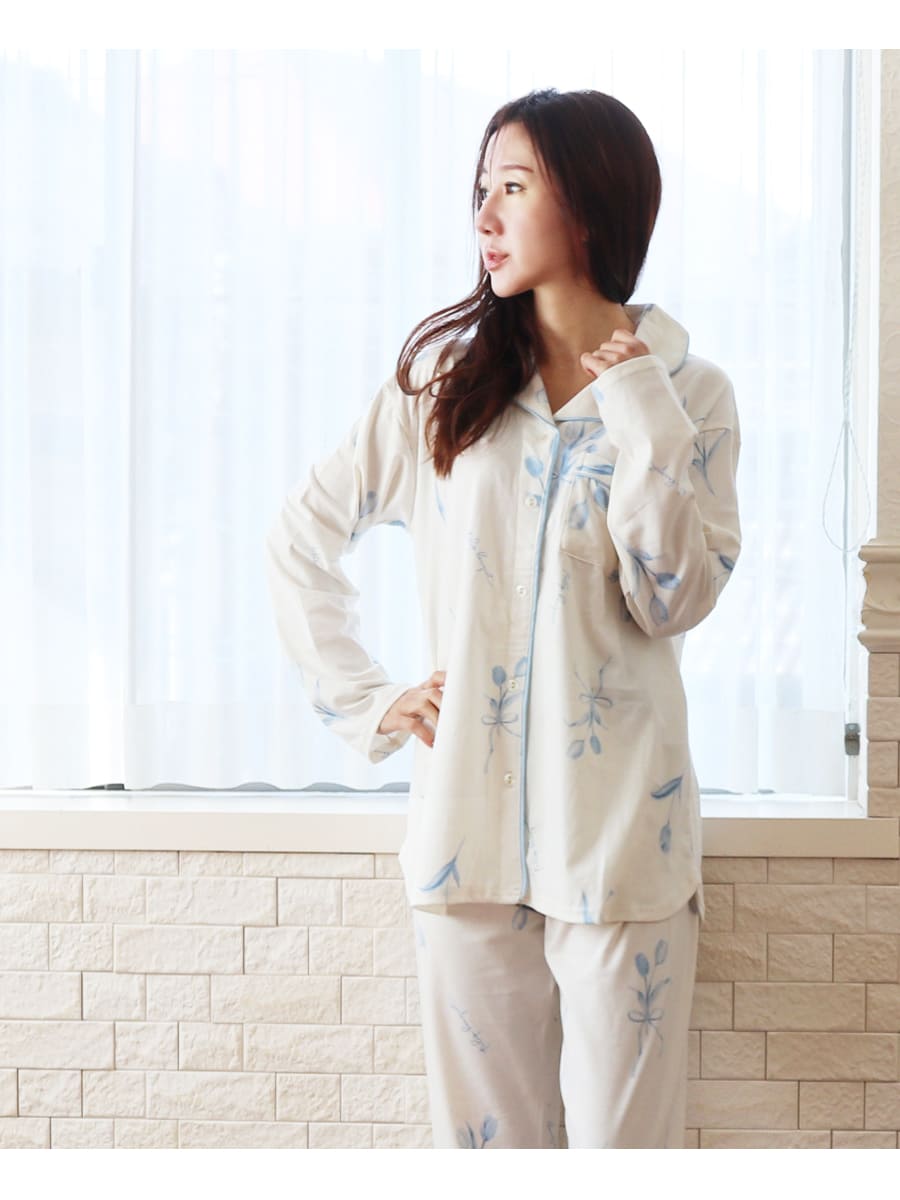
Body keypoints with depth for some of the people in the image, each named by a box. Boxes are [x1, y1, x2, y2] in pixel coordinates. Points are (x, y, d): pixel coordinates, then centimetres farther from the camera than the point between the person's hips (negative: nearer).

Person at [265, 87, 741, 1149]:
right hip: (467, 814, 2)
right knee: (482, 1134, 9)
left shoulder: (689, 391, 2)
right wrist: (364, 704, 4)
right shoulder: (443, 375, 5)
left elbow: (676, 602, -9)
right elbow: (300, 541, 10)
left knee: (622, 1137, 4)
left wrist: (640, 411, -12)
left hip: (619, 828, -1)